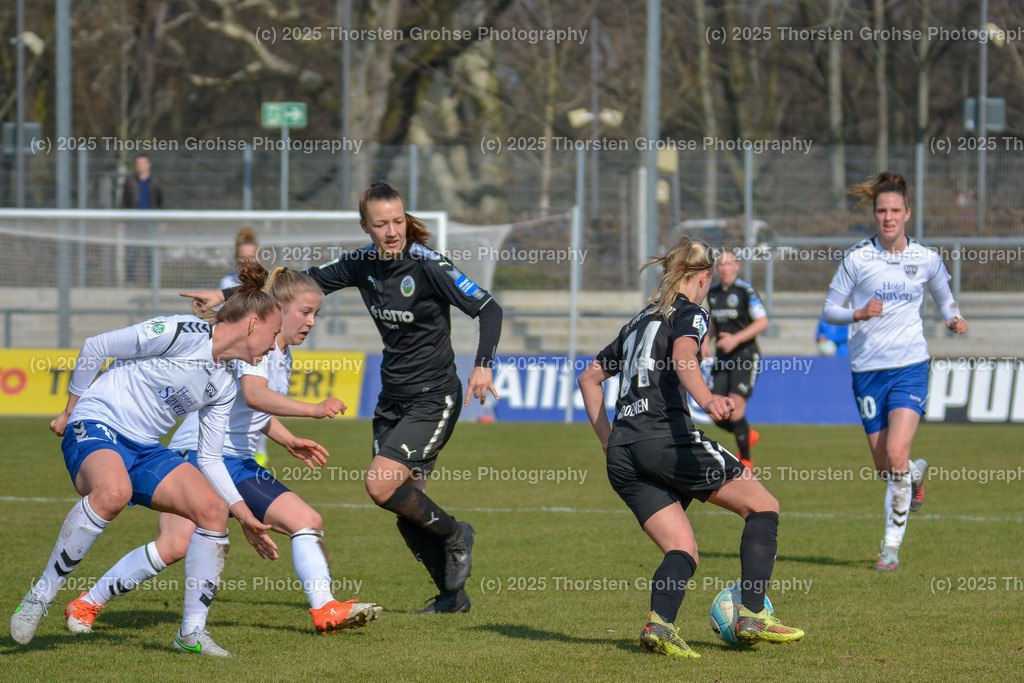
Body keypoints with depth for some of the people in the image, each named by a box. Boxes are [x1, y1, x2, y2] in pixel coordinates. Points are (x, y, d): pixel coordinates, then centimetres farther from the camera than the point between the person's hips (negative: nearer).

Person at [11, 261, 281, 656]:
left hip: (144, 448, 8)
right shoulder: (183, 334, -13)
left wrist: (245, 517, 9)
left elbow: (209, 460, 17)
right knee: (114, 491, -40)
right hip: (96, 427, -8)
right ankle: (40, 597, -27)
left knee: (214, 509, -10)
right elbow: (95, 348, -8)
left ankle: (192, 631, -1)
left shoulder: (224, 386, 13)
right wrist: (70, 412, -1)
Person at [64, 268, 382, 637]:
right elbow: (254, 396, -31)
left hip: (239, 464, 9)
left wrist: (290, 441, 20)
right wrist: (313, 409, -38)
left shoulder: (282, 356, 17)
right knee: (174, 545, -21)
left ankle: (325, 609, -5)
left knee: (307, 521, -3)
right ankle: (86, 604, -9)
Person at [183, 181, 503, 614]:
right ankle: (453, 594, 18)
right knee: (406, 506, 4)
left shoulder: (427, 265, -16)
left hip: (434, 399, -7)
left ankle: (453, 534, 4)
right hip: (392, 399, 7)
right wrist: (227, 296, 8)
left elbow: (489, 309, -16)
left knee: (381, 484, -20)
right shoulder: (364, 263, 1)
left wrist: (483, 365, -31)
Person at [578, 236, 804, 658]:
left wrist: (608, 440, 27)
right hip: (666, 436, -7)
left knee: (683, 551, 4)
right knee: (763, 505, 5)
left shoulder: (640, 321, 28)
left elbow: (589, 377, 31)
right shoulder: (689, 313, 6)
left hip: (621, 453, 7)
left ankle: (659, 622, -25)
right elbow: (683, 357, -17)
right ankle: (752, 615, -6)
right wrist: (706, 399, -34)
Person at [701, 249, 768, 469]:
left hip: (745, 356, -6)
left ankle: (745, 460, 0)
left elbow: (762, 322, -14)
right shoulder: (712, 292, 10)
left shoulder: (746, 292, -10)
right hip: (721, 360, 6)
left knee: (735, 408, -15)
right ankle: (749, 436, 28)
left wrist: (736, 339, -23)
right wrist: (705, 342, 6)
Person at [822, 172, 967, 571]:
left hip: (910, 366, -1)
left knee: (896, 455, -18)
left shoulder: (926, 259, 2)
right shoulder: (857, 259, -4)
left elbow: (944, 299, 20)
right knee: (884, 467, 5)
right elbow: (829, 310, 1)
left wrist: (954, 319, -2)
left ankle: (891, 546, -7)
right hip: (867, 369, 1)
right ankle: (916, 475, 43)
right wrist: (859, 314, -19)